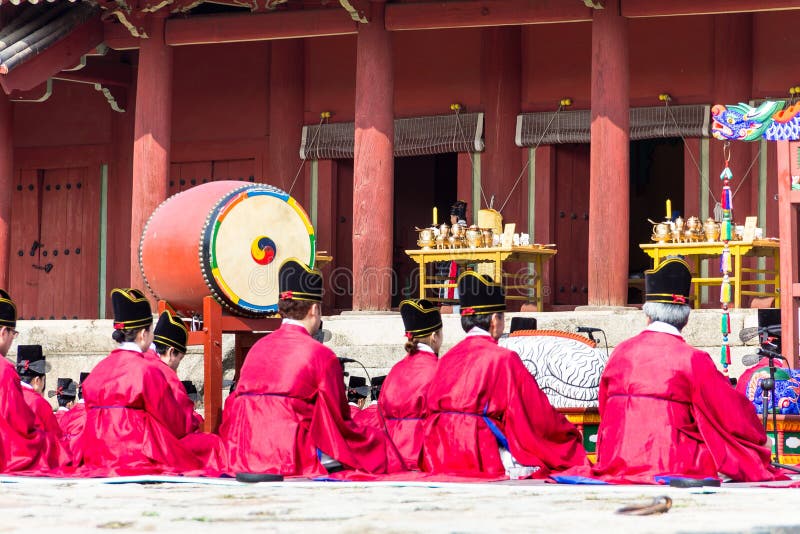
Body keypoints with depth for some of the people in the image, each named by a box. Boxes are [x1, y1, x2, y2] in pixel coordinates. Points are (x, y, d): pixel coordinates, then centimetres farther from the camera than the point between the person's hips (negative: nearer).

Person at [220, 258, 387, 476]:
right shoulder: (319, 354, -6)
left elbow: (232, 413, 15)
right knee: (377, 443, 8)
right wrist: (373, 438, 17)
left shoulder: (257, 349, 10)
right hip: (295, 461, -6)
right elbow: (338, 424, -1)